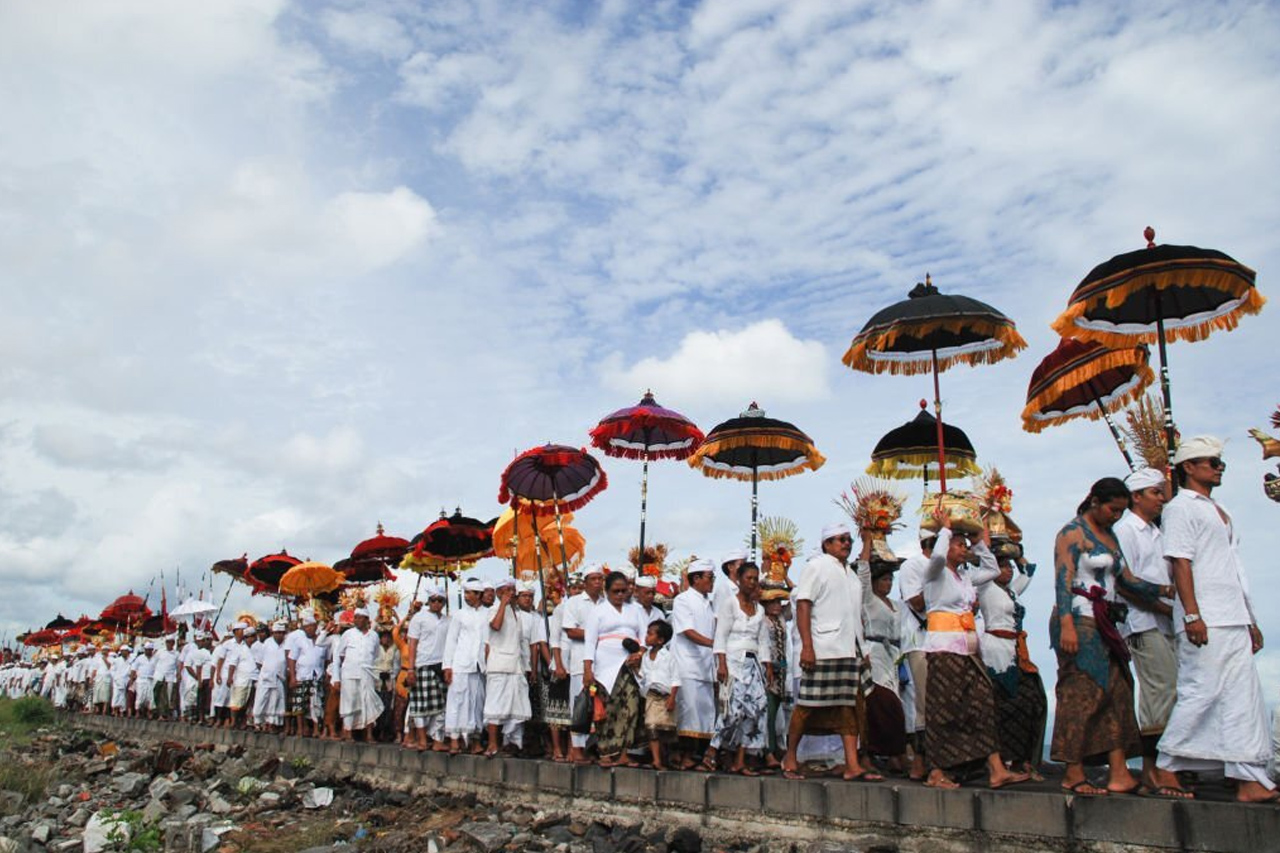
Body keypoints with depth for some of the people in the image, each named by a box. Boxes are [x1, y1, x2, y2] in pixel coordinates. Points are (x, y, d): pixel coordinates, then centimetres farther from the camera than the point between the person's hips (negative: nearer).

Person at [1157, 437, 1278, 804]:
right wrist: (1191, 614, -22)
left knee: (1243, 695, 4)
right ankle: (1165, 769, 3)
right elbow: (1181, 562, -14)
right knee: (1202, 691, -7)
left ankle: (1250, 780, 6)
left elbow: (1232, 569, 23)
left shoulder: (1218, 510, 23)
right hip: (1205, 620, -9)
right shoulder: (1181, 506, -4)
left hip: (1233, 619, 9)